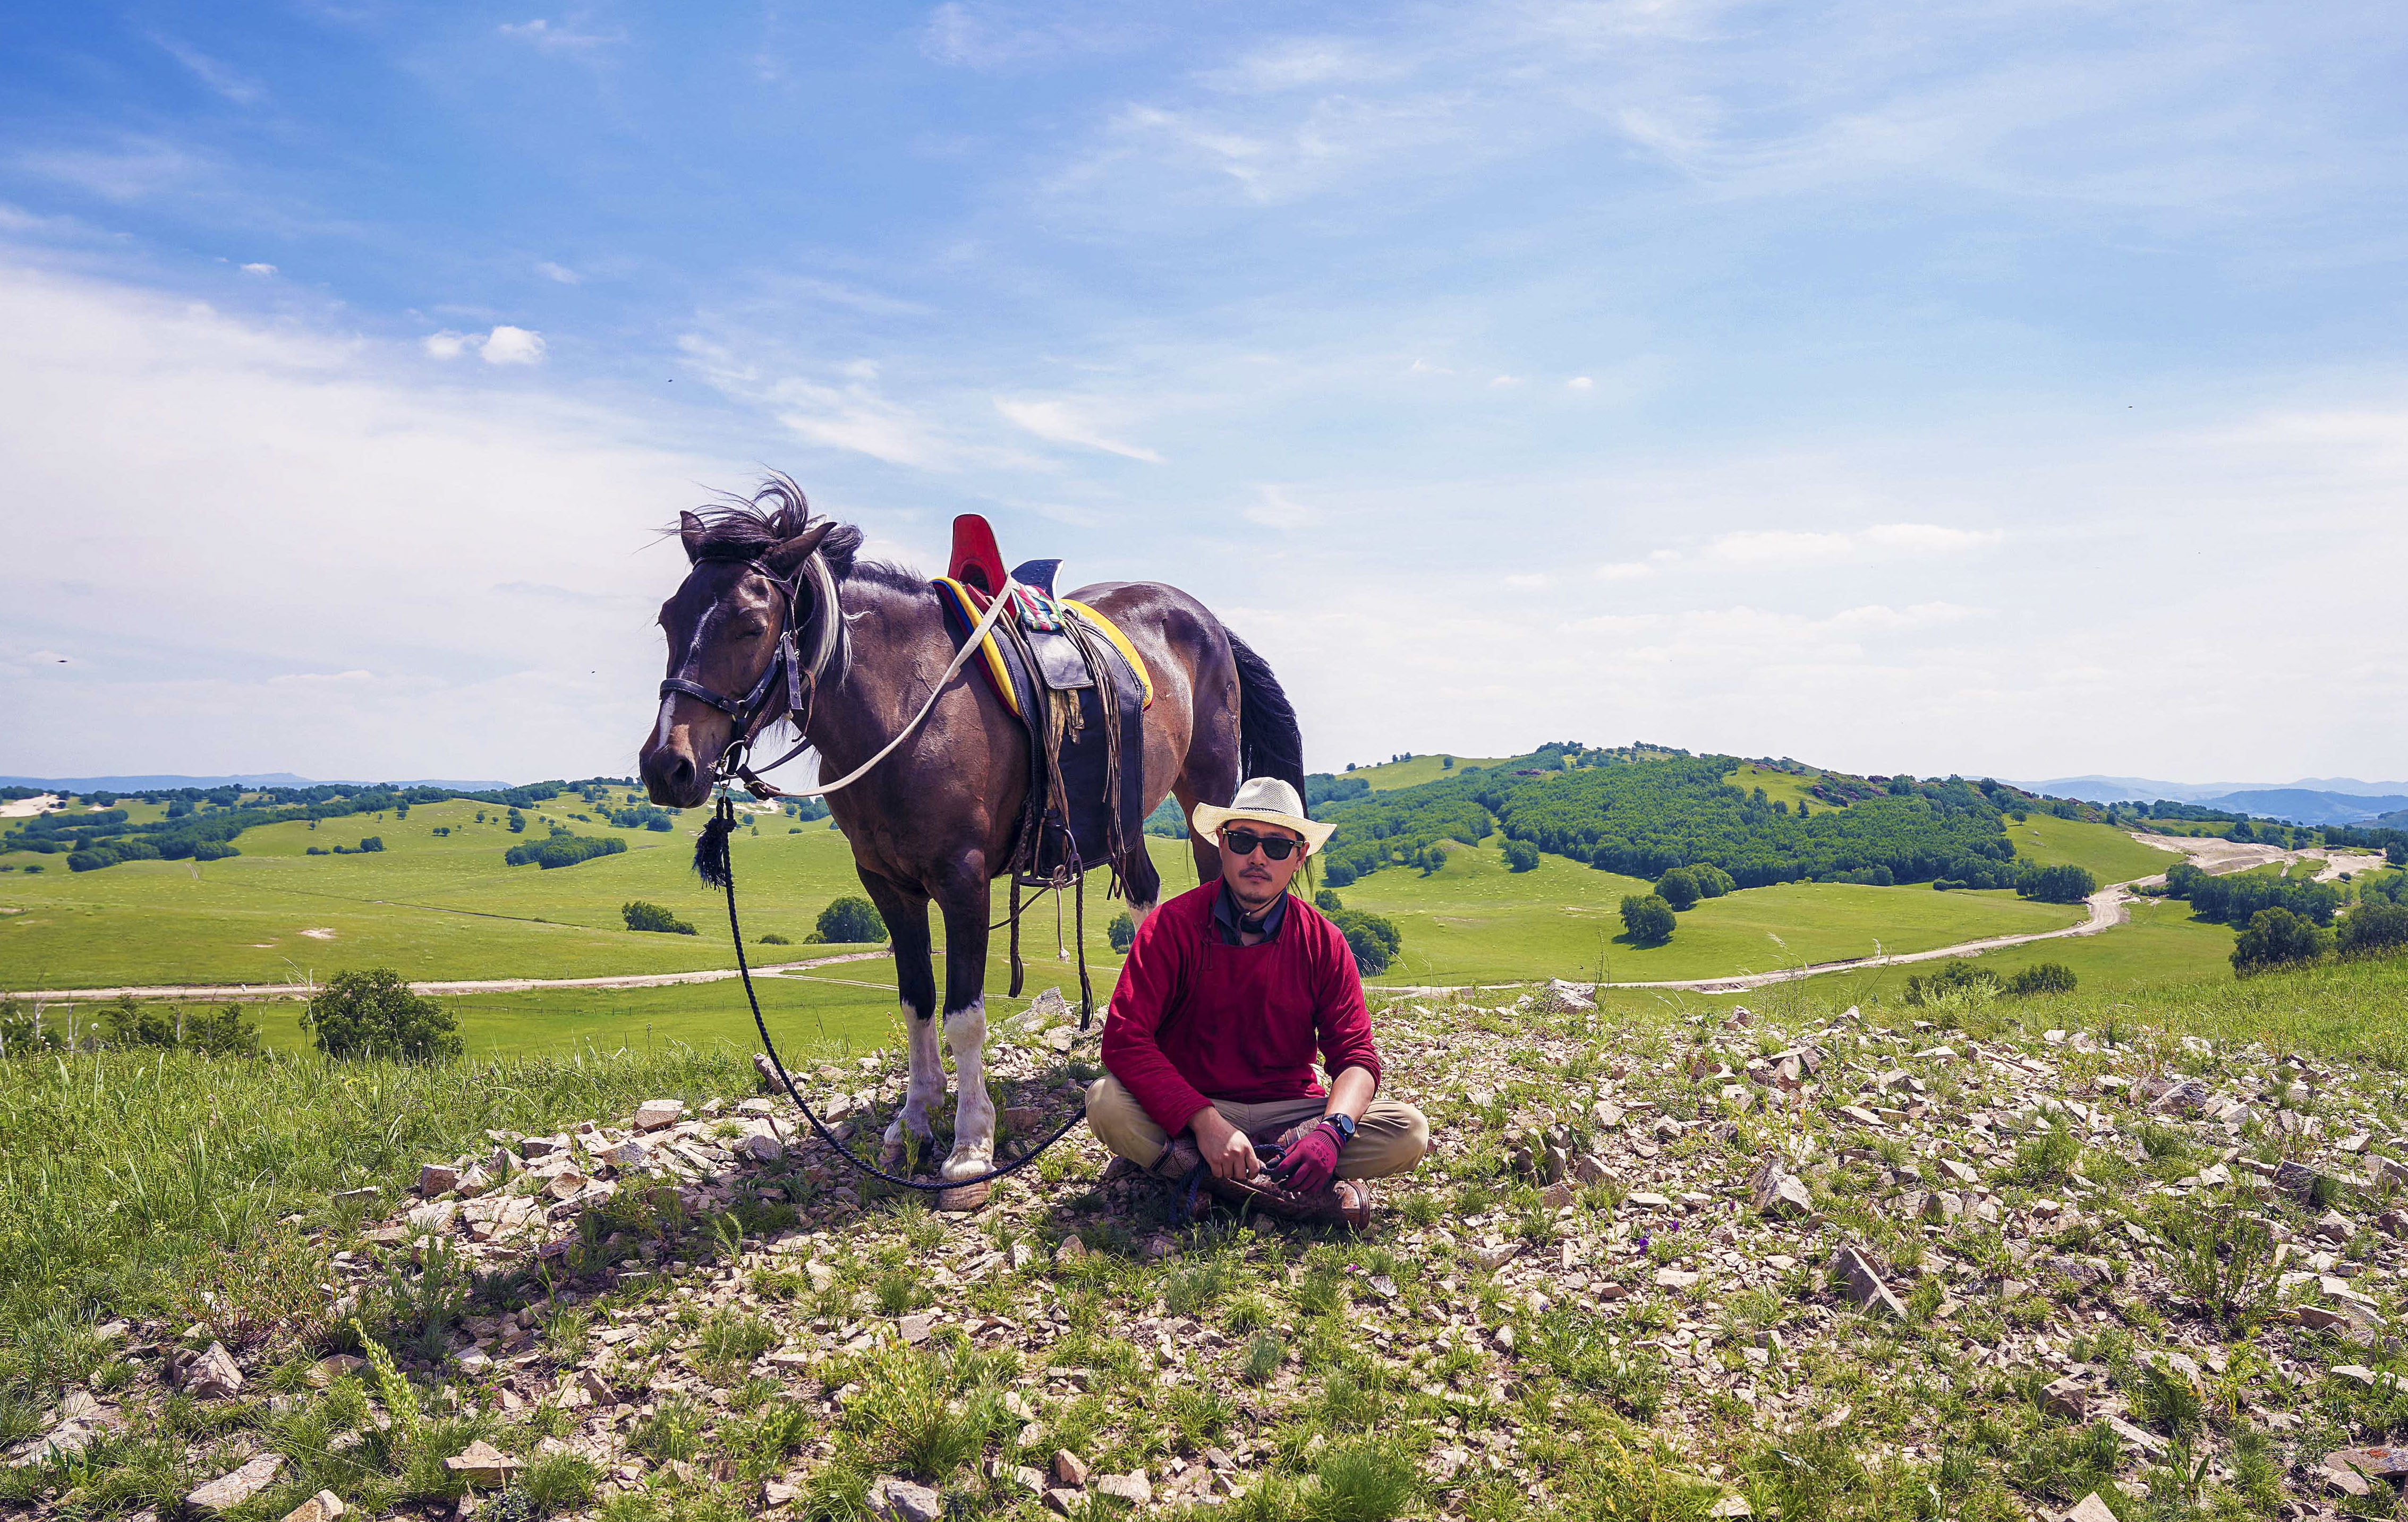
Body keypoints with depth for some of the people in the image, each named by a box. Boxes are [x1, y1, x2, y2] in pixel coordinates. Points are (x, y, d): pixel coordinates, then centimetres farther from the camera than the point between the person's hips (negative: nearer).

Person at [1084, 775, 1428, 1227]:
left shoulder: (1324, 943, -1)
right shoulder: (1172, 925, -9)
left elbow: (1355, 1056, -4)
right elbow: (1124, 1038, -18)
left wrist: (1333, 1129, -28)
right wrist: (1206, 1122, -31)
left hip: (1289, 1113, 3)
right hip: (1183, 1113, -2)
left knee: (1409, 1133, -21)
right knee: (1106, 1103, -32)